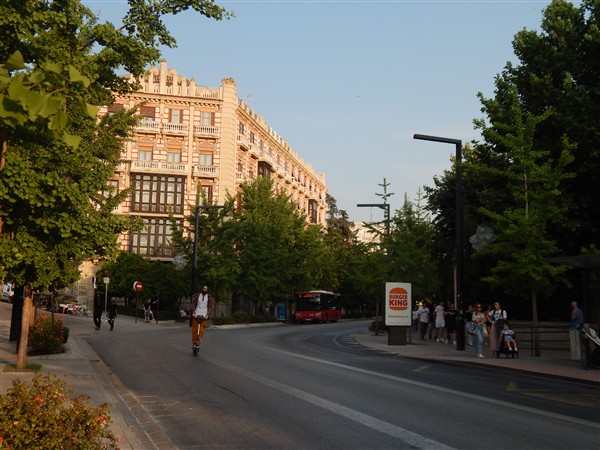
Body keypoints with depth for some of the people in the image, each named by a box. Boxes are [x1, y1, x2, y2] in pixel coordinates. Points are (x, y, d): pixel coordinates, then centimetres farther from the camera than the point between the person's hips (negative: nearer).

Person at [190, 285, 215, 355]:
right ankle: (194, 344, 16)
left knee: (201, 331, -10)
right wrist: (193, 312, -10)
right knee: (194, 330, 2)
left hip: (204, 316, -1)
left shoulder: (210, 297, 3)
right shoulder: (197, 295, 3)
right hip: (196, 315, 1)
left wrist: (208, 315, -11)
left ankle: (198, 344, -3)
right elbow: (193, 304, 3)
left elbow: (211, 307, 1)